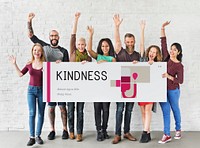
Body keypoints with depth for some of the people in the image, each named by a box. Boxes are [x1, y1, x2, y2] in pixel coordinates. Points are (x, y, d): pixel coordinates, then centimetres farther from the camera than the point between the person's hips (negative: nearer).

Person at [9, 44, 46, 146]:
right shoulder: (29, 64, 4)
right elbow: (20, 74, 12)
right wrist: (14, 64, 6)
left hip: (42, 90, -1)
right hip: (31, 89, 1)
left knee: (41, 114, 6)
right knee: (32, 113, -4)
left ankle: (38, 135, 18)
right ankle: (32, 137, 2)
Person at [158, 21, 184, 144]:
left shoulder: (179, 66, -10)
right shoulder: (166, 57, 0)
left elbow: (180, 81, -11)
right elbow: (163, 42, -1)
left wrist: (168, 76, -24)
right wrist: (163, 28, -7)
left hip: (173, 90, -4)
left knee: (175, 110, 13)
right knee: (166, 112, 5)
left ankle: (178, 130, 34)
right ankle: (167, 135, 9)